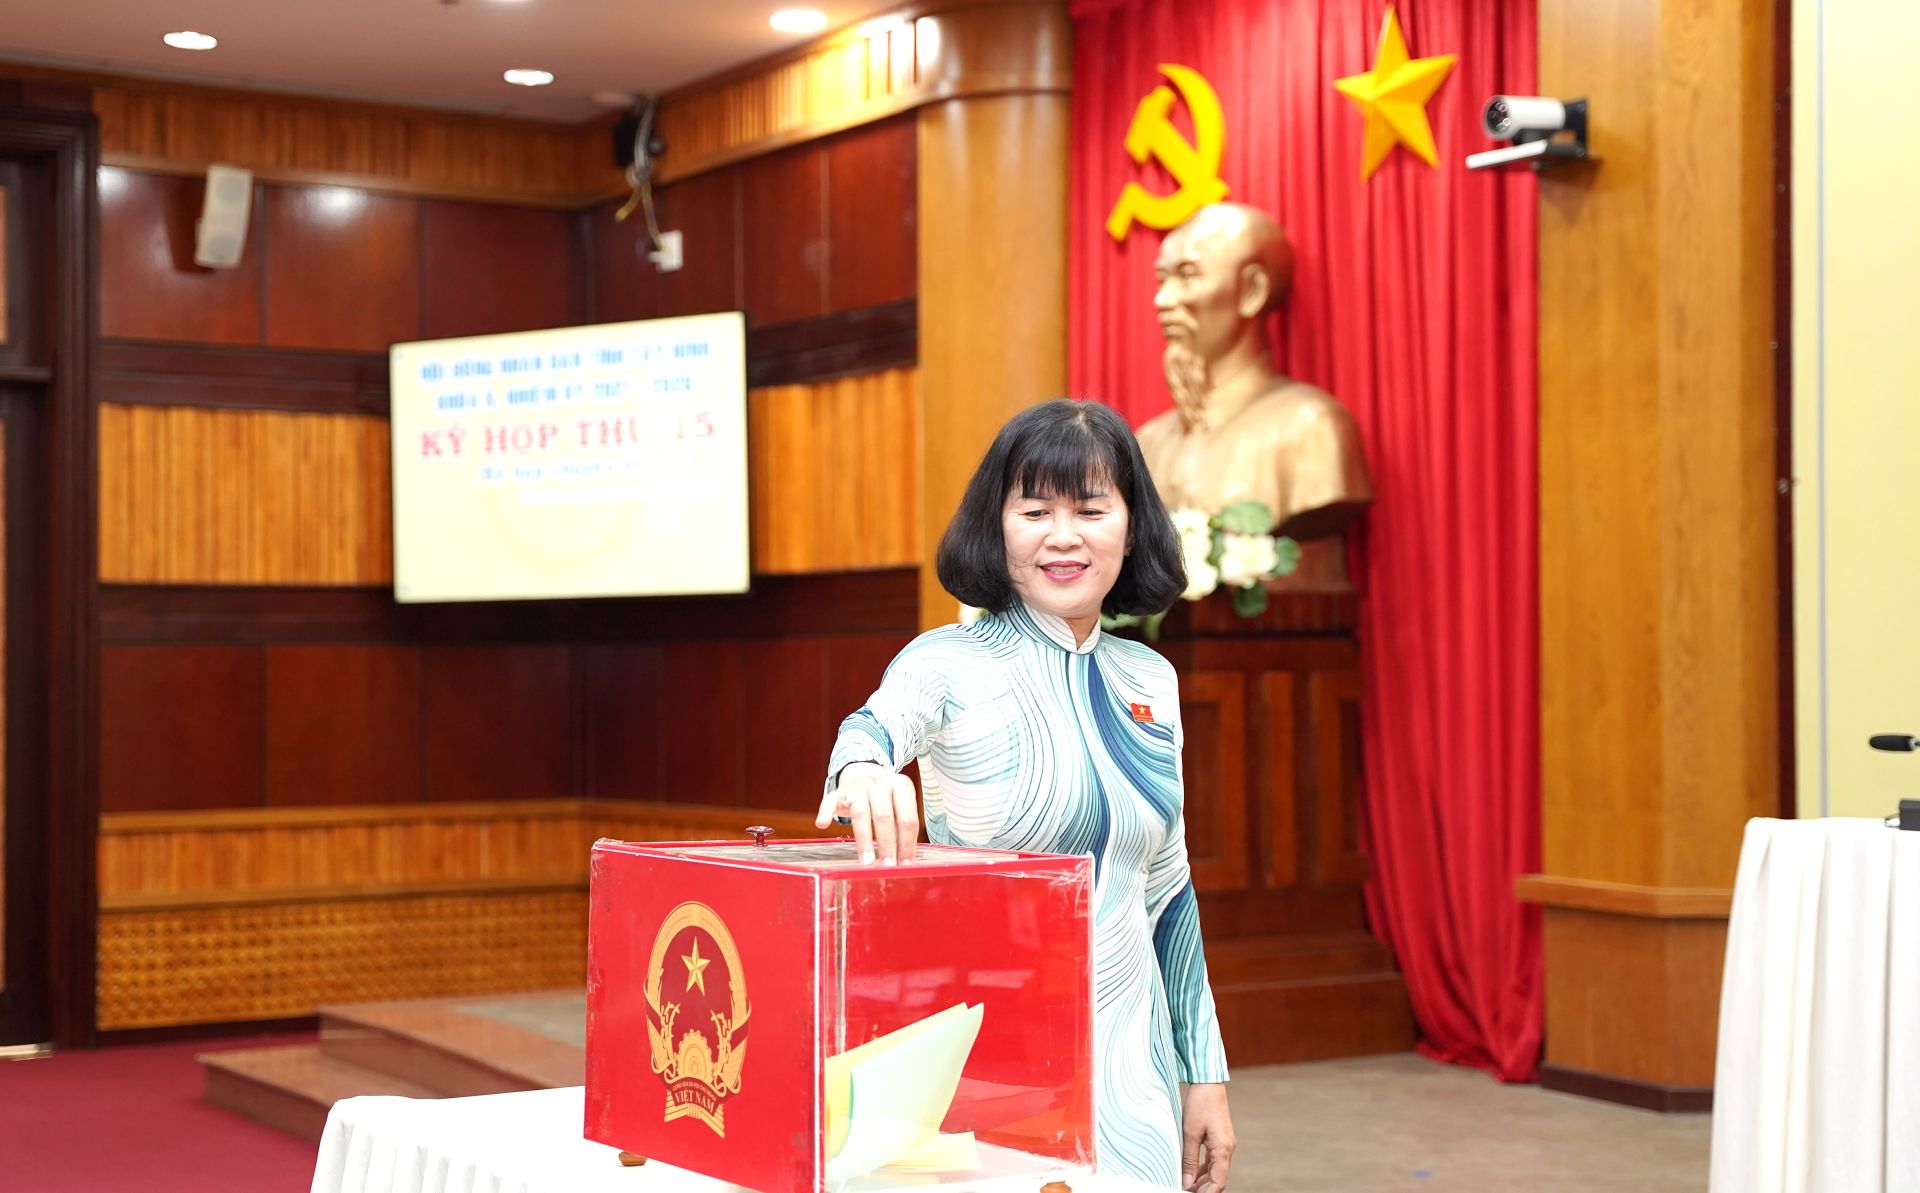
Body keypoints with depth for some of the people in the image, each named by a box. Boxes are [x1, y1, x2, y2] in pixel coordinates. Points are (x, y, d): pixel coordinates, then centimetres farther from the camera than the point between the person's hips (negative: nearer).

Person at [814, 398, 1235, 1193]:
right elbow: (878, 721, -31)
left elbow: (1166, 889, 14)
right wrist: (864, 770, -54)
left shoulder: (1150, 681, 7)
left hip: (1130, 1066, 5)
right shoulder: (953, 663, -7)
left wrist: (1203, 1070, 13)